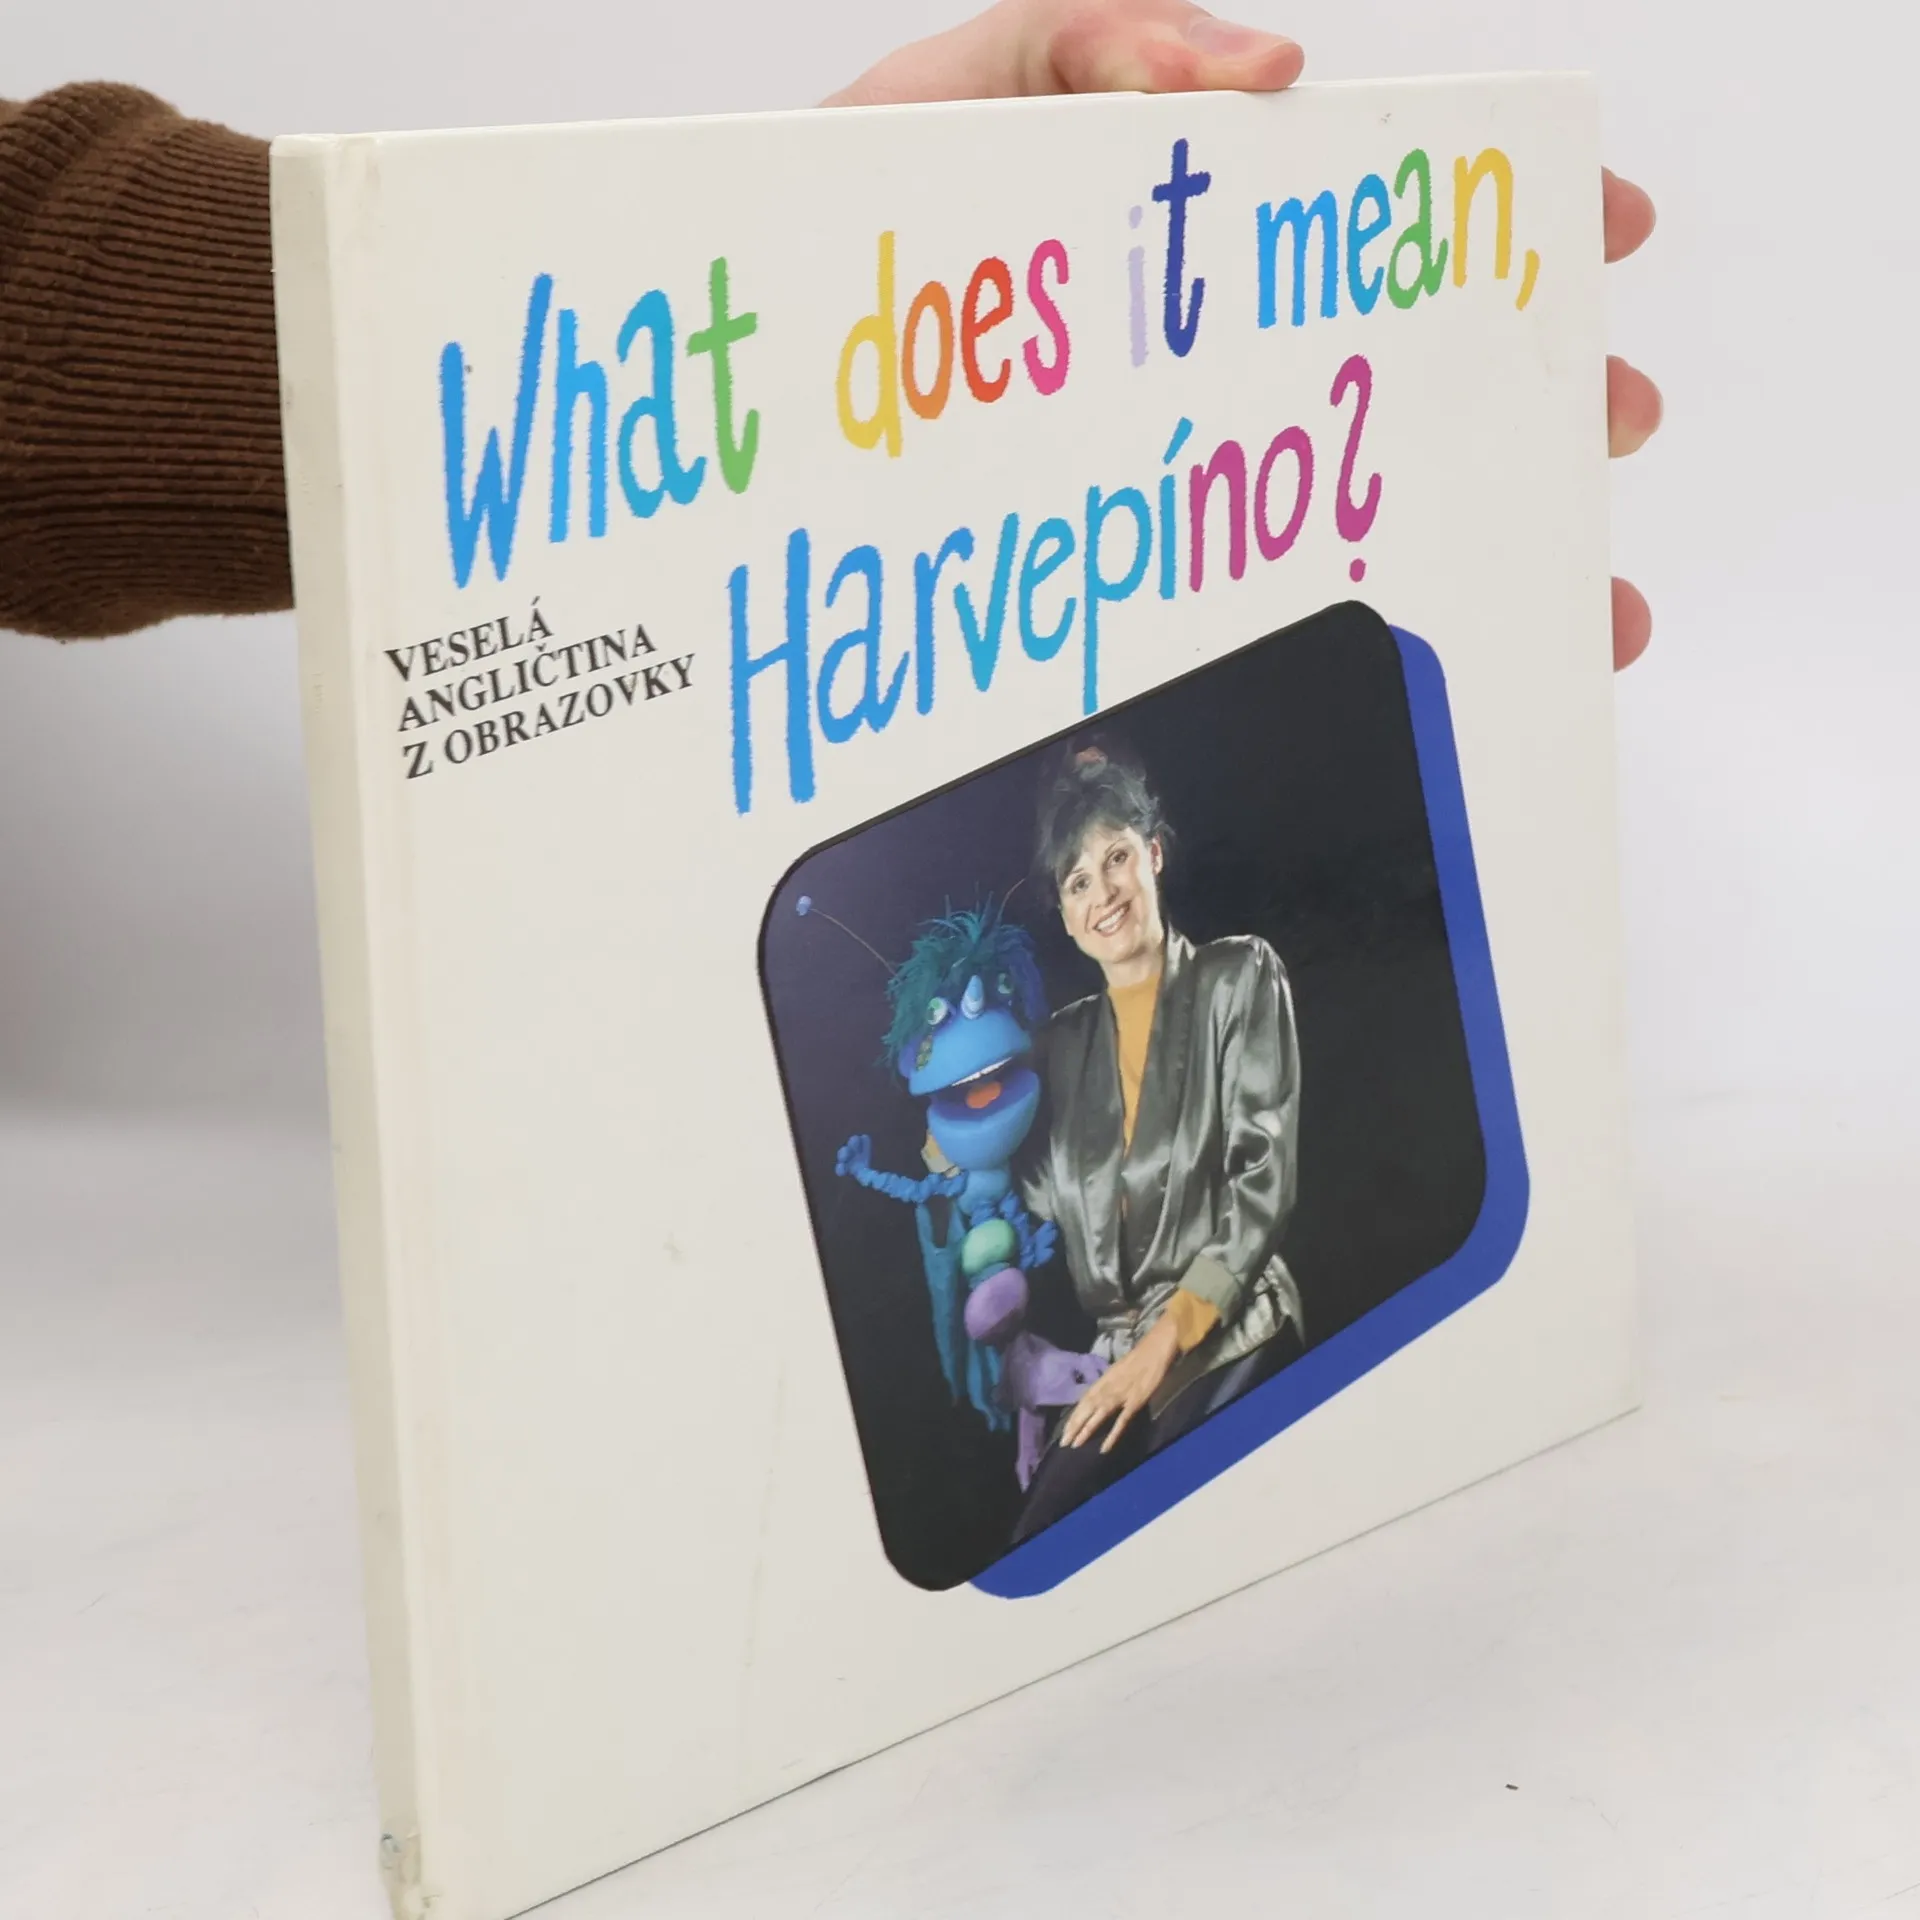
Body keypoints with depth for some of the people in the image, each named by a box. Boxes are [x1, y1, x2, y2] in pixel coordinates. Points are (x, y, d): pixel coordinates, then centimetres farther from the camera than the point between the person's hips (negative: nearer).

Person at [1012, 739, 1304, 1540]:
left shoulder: (1237, 978, 6)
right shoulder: (1065, 1040, 20)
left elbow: (1265, 1176, -4)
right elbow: (1047, 1196, 9)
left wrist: (1169, 1336, -11)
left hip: (1230, 1345, -4)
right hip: (1111, 1365, 4)